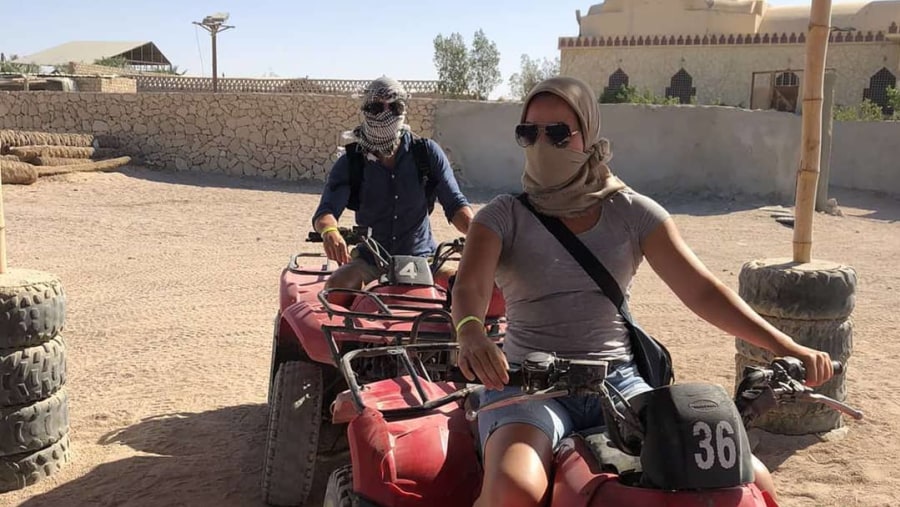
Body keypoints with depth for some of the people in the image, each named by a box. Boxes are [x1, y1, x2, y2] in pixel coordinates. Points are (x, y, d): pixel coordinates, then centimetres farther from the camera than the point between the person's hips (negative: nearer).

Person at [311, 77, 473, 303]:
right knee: (335, 286, -28)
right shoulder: (350, 162, -2)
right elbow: (326, 209, -14)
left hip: (421, 258, 0)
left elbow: (455, 204, -5)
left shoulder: (427, 153, -1)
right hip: (370, 260, 0)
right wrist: (329, 231, -40)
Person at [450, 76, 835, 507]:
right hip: (529, 385, -2)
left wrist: (784, 345, -14)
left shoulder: (631, 213, 6)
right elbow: (469, 288, -14)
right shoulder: (503, 216, 2)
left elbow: (700, 291, 0)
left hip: (618, 381, 3)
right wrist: (471, 334, -38)